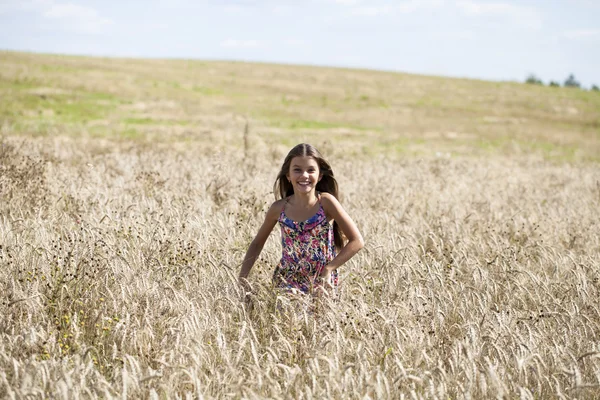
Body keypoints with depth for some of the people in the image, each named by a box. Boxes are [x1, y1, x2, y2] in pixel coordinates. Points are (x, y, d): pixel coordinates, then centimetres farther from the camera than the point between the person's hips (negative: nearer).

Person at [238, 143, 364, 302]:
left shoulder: (326, 202, -11)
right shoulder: (278, 209, -4)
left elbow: (357, 241, -11)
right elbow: (257, 243, 12)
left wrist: (329, 269, -16)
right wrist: (242, 277, 5)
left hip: (322, 285, -1)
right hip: (286, 284, 1)